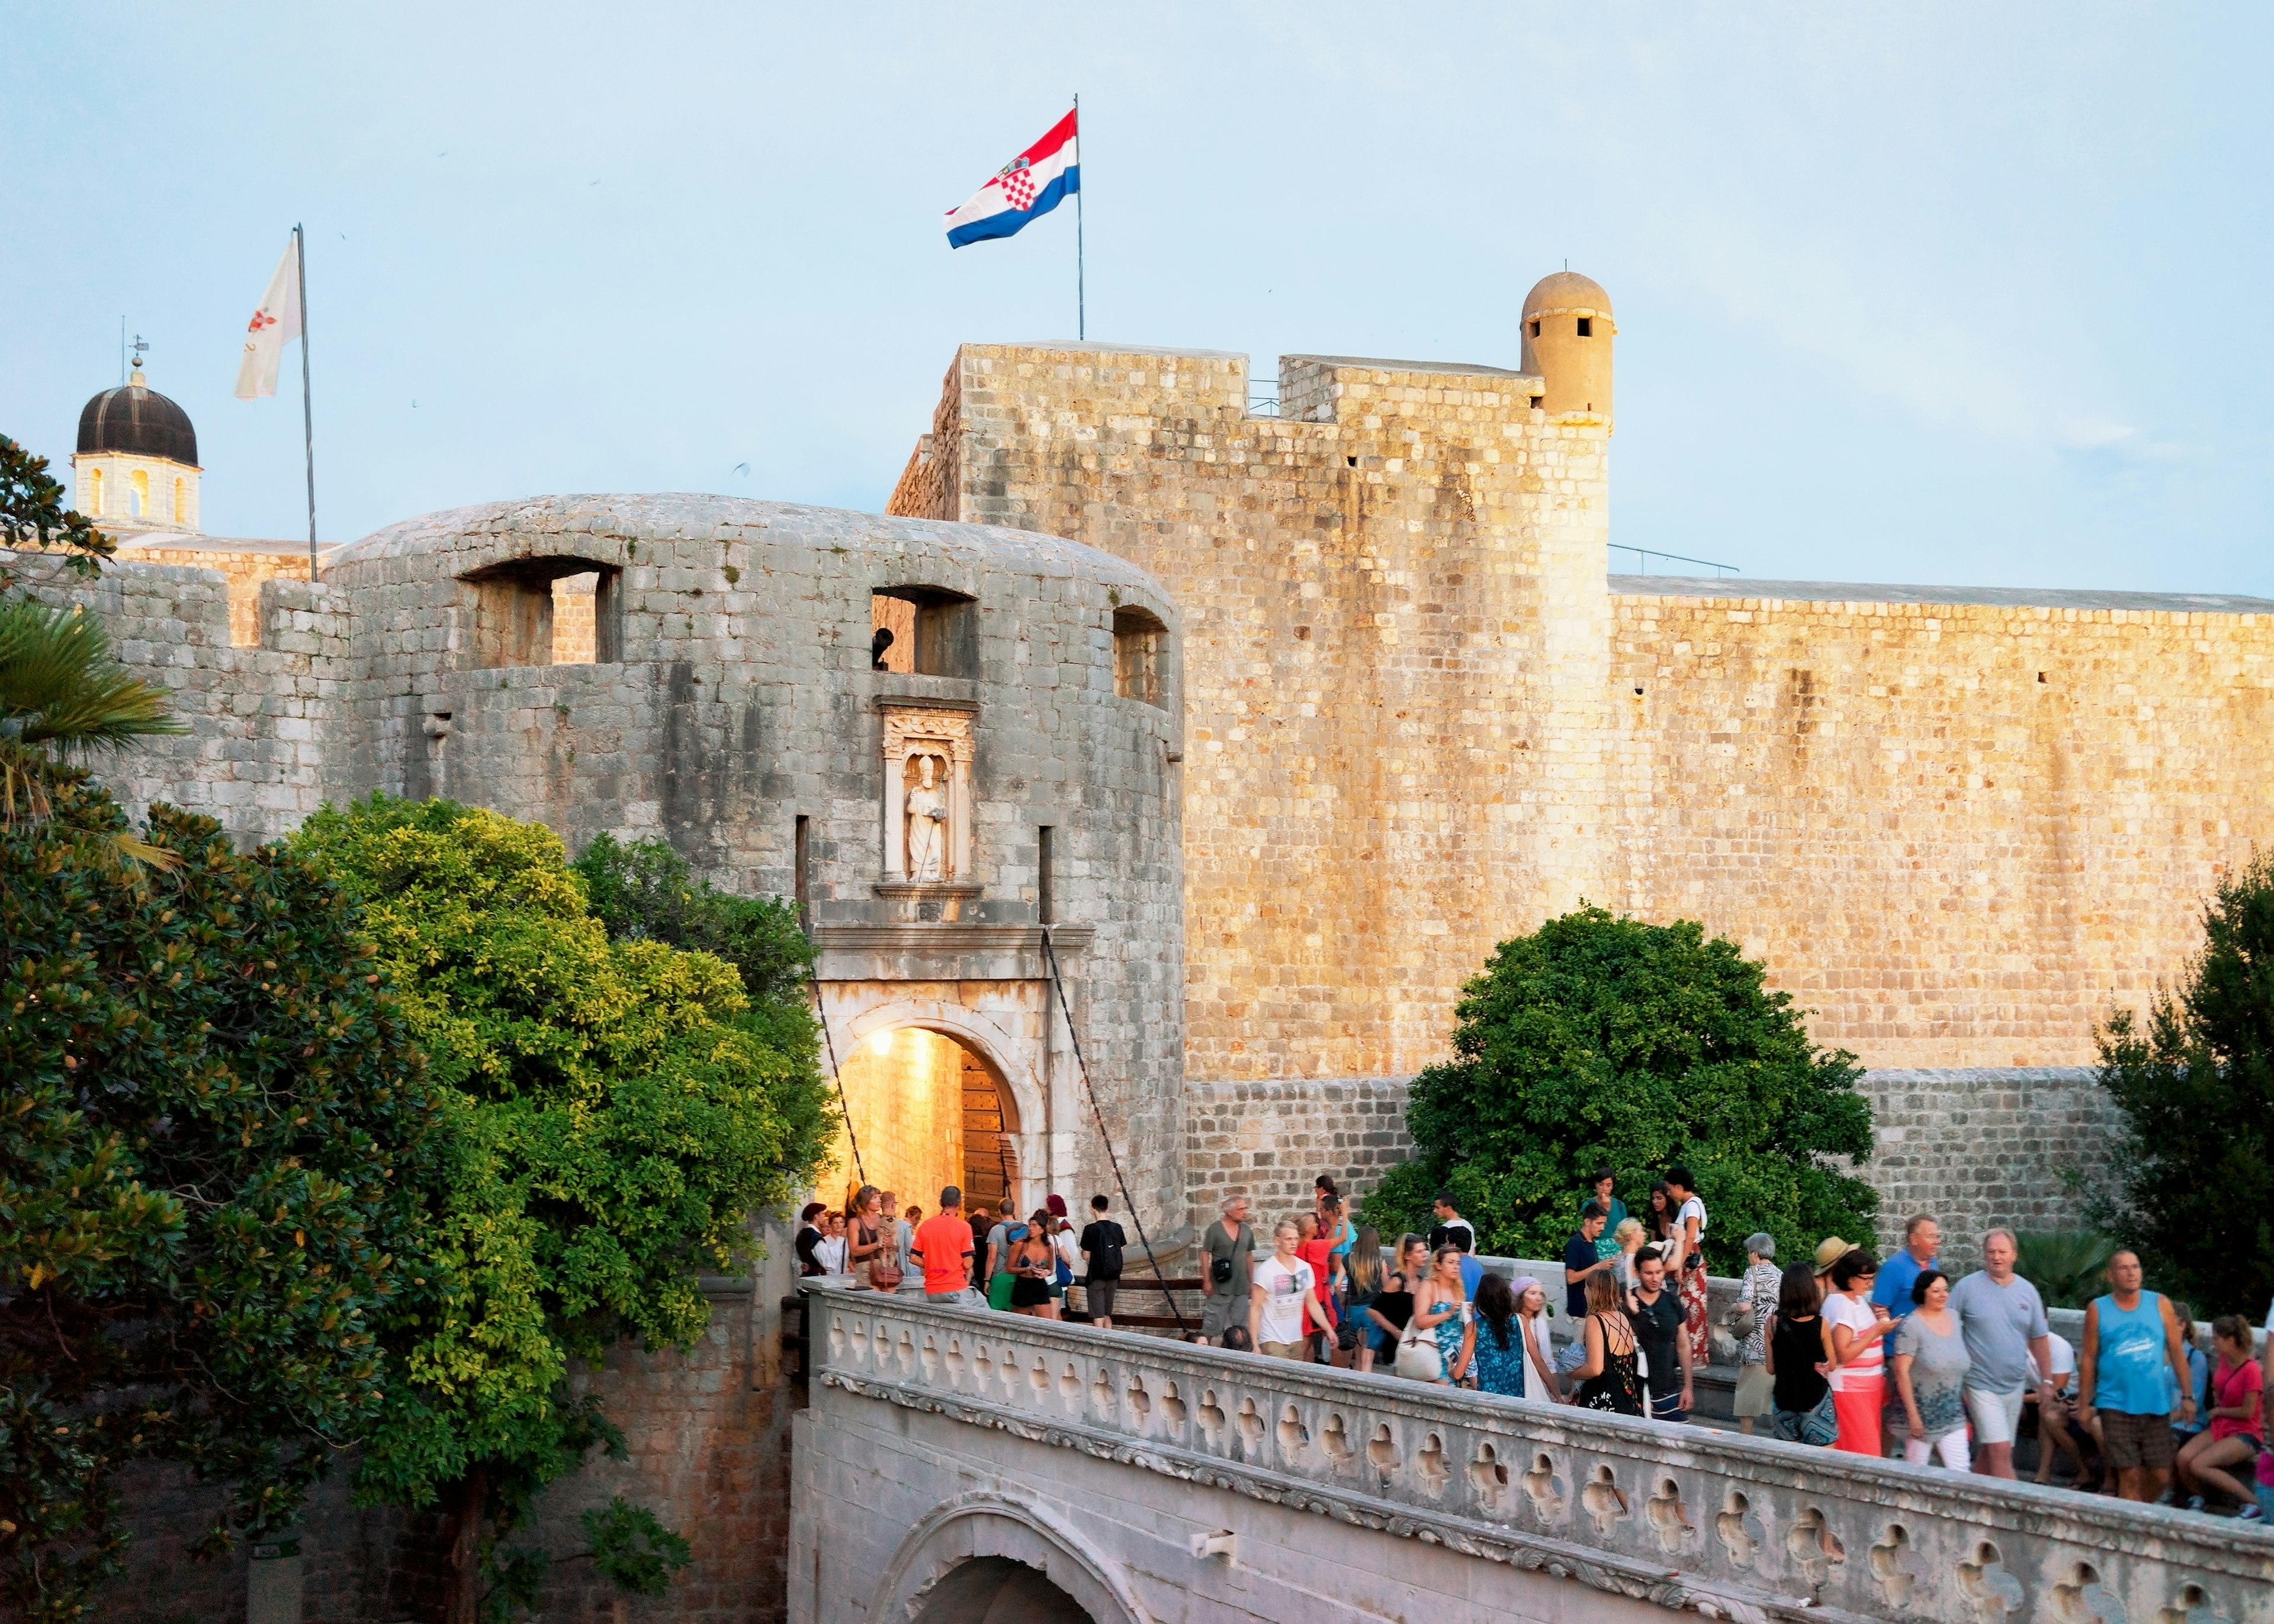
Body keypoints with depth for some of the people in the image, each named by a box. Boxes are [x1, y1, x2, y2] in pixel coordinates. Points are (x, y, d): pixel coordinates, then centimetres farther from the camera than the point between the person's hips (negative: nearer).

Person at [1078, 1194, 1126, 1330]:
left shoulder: (1091, 1229, -11)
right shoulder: (1117, 1228, 2)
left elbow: (1086, 1256, -8)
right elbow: (1122, 1252, 8)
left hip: (1096, 1276, -5)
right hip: (1113, 1276, 5)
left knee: (1098, 1316, -2)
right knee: (1107, 1315, 16)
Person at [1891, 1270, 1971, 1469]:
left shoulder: (1953, 1318, 7)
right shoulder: (1911, 1326, -14)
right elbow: (1901, 1371, -17)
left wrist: (1967, 1401, 16)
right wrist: (1913, 1415, -19)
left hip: (1953, 1417, 5)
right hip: (1922, 1414, -5)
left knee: (1960, 1472, -3)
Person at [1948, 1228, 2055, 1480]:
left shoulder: (2027, 1291, 6)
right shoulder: (1967, 1287, -7)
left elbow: (2039, 1339, 12)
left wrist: (2047, 1381, 9)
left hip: (2015, 1384, 5)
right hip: (1981, 1384, -5)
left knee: (1988, 1452, 11)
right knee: (2001, 1450, -13)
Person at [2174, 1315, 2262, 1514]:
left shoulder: (2251, 1370, -19)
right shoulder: (2224, 1361, 4)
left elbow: (2248, 1412, -16)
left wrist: (2218, 1411, -3)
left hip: (2245, 1433, -7)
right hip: (2220, 1427, 7)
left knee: (2199, 1465, -24)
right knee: (2183, 1458, -17)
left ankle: (2254, 1503, -15)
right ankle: (2196, 1501, 7)